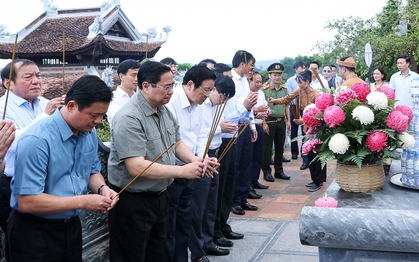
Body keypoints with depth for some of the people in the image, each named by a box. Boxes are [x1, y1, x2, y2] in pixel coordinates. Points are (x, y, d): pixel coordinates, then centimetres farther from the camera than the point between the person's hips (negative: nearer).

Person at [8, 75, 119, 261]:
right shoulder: (37, 140, -26)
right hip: (35, 232, -6)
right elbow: (27, 202, -27)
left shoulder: (89, 132, -3)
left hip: (71, 226, 7)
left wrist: (102, 188, -10)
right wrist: (82, 202, -26)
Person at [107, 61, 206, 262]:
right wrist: (183, 171, -27)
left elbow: (177, 143, 13)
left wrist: (194, 160, -9)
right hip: (132, 203, -8)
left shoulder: (164, 111, 3)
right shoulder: (129, 118, -25)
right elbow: (136, 167, -31)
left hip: (160, 197, 9)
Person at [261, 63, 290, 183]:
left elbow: (286, 106, 16)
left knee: (280, 147, 14)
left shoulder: (284, 89, 9)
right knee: (267, 148, 2)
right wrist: (264, 123, -17)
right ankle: (266, 172, 12)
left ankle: (279, 170, 25)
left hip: (281, 122, 6)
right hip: (269, 122, -6)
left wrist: (288, 121, 11)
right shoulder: (265, 89, -10)